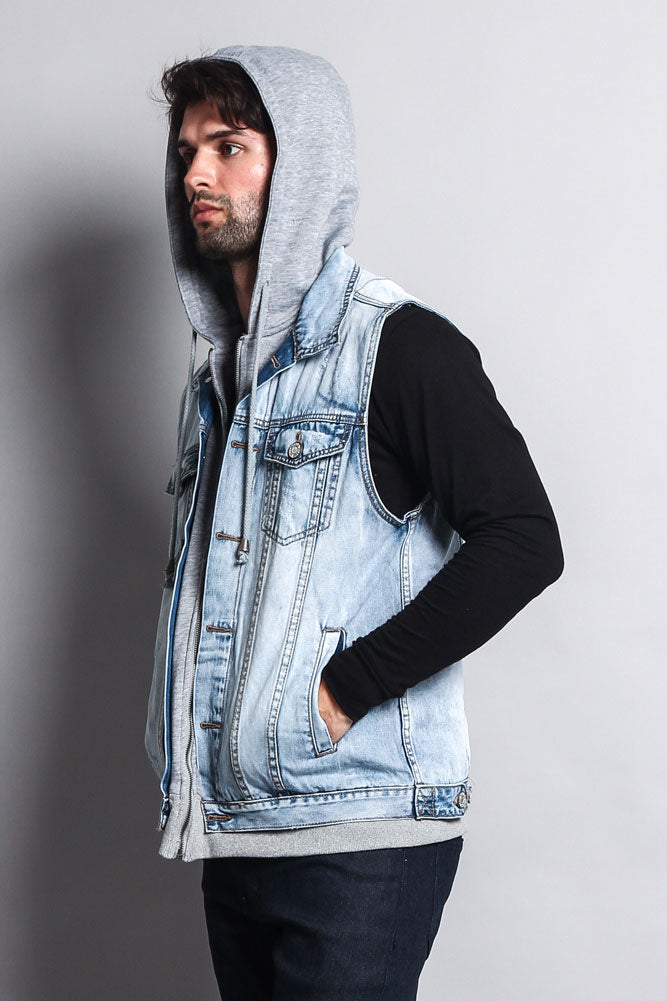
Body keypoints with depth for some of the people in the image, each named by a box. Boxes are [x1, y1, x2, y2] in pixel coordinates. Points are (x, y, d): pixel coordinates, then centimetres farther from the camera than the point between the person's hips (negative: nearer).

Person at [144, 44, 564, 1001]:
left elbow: (524, 542, -18)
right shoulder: (218, 375, 16)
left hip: (359, 832, -7)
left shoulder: (398, 345, -9)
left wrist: (343, 687, -19)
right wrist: (190, 797, 10)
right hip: (230, 825, 7)